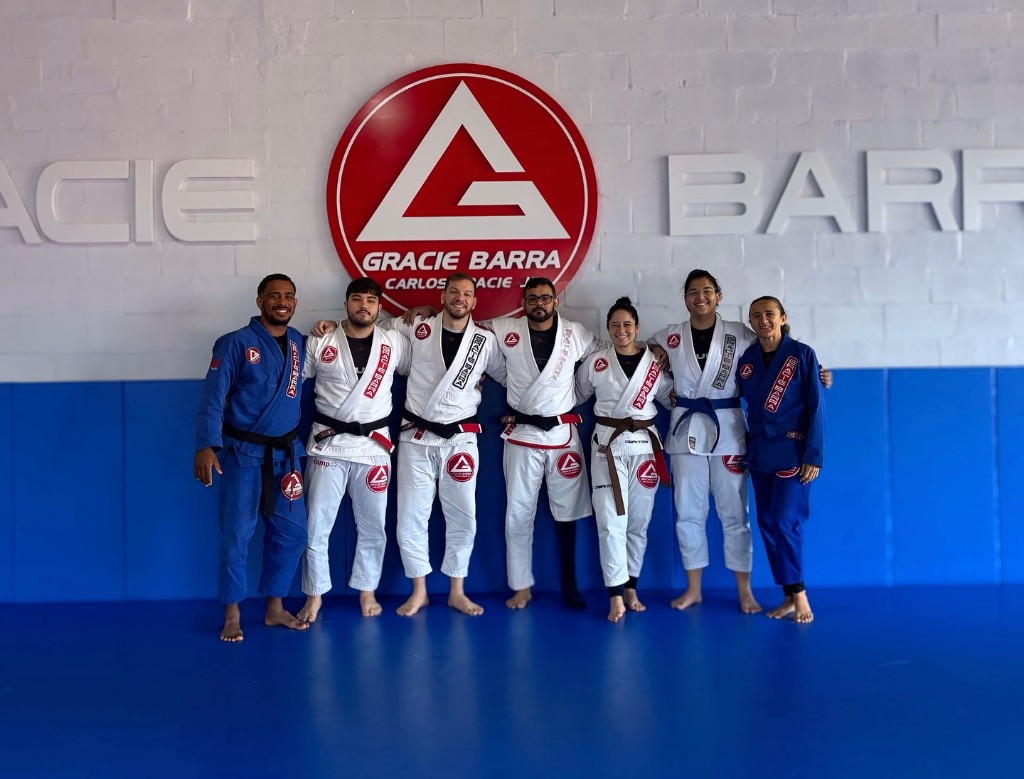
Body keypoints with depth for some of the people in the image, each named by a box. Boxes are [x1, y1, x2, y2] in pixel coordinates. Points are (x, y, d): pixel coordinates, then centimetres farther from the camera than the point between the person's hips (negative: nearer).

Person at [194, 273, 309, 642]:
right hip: (243, 452, -5)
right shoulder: (236, 343, -9)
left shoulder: (300, 343, 7)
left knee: (291, 532, 9)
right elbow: (211, 398, -15)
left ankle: (275, 608, 25)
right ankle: (232, 615, 16)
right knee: (236, 535, 0)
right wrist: (206, 446, -25)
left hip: (285, 452, 5)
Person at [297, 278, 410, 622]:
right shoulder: (320, 343, -2)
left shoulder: (394, 343, 0)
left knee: (372, 526, 11)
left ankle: (367, 590, 29)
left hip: (374, 444, 1)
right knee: (316, 524, 3)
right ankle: (314, 594, 19)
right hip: (328, 443, -1)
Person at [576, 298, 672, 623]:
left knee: (639, 521, 9)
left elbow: (671, 399, 12)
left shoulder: (656, 363, 3)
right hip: (608, 444, -2)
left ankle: (631, 588, 24)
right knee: (611, 520, -6)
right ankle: (616, 595, 0)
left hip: (644, 444, 2)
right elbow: (574, 396, 12)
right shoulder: (595, 363, 1)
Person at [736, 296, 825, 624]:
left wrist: (814, 456, -12)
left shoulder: (802, 355, -7)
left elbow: (816, 407, -8)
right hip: (759, 451, 5)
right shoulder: (745, 357, 5)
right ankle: (791, 596, 20)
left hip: (792, 450, -5)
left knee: (783, 522, -9)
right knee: (766, 524, 7)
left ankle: (799, 595, 10)